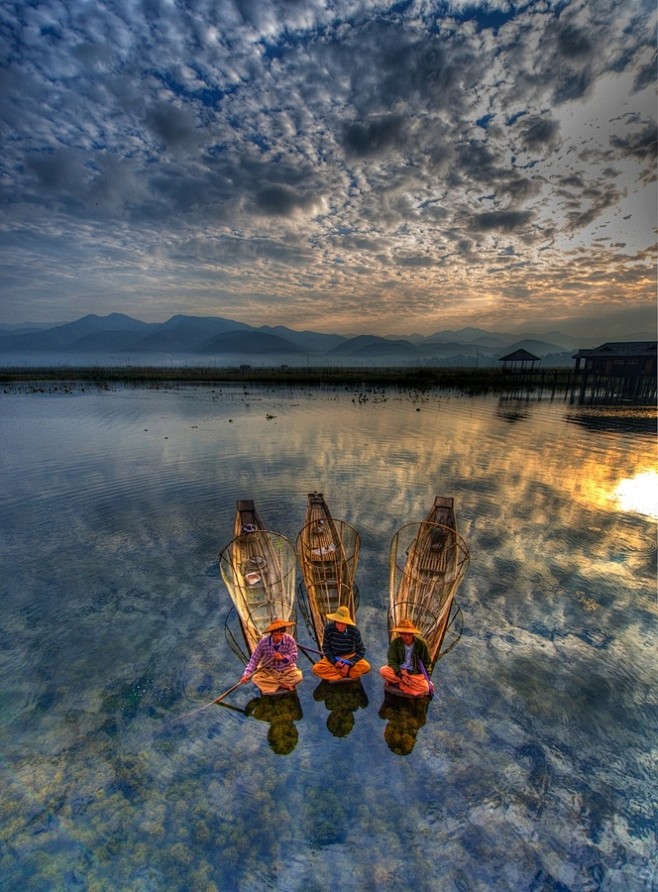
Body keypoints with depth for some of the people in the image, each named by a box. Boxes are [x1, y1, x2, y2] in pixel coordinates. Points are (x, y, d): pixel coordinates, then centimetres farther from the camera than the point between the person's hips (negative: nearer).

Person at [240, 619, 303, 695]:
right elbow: (254, 659, -10)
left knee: (298, 676, -29)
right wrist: (246, 674, -21)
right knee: (256, 678, -28)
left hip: (286, 669, -1)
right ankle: (284, 685, -18)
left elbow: (294, 657, -15)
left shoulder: (290, 640, -18)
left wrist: (283, 657, -34)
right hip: (268, 671, 1)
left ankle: (272, 683, -11)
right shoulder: (263, 642, -17)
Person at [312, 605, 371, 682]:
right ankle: (345, 676, -18)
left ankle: (336, 677, -16)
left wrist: (349, 664, -21)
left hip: (350, 657, 0)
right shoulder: (329, 628, -21)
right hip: (333, 658, 0)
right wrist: (334, 662, -22)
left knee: (366, 666, -28)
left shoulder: (354, 631, -20)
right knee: (316, 668, -26)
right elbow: (325, 647, -9)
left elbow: (361, 651, -11)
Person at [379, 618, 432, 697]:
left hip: (416, 673, 0)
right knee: (383, 671, -27)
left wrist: (427, 679, -6)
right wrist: (400, 674, -23)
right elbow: (392, 661, -9)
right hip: (398, 671, 0)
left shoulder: (421, 643, -12)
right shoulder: (395, 643, -11)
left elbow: (427, 662, 1)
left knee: (424, 688, -31)